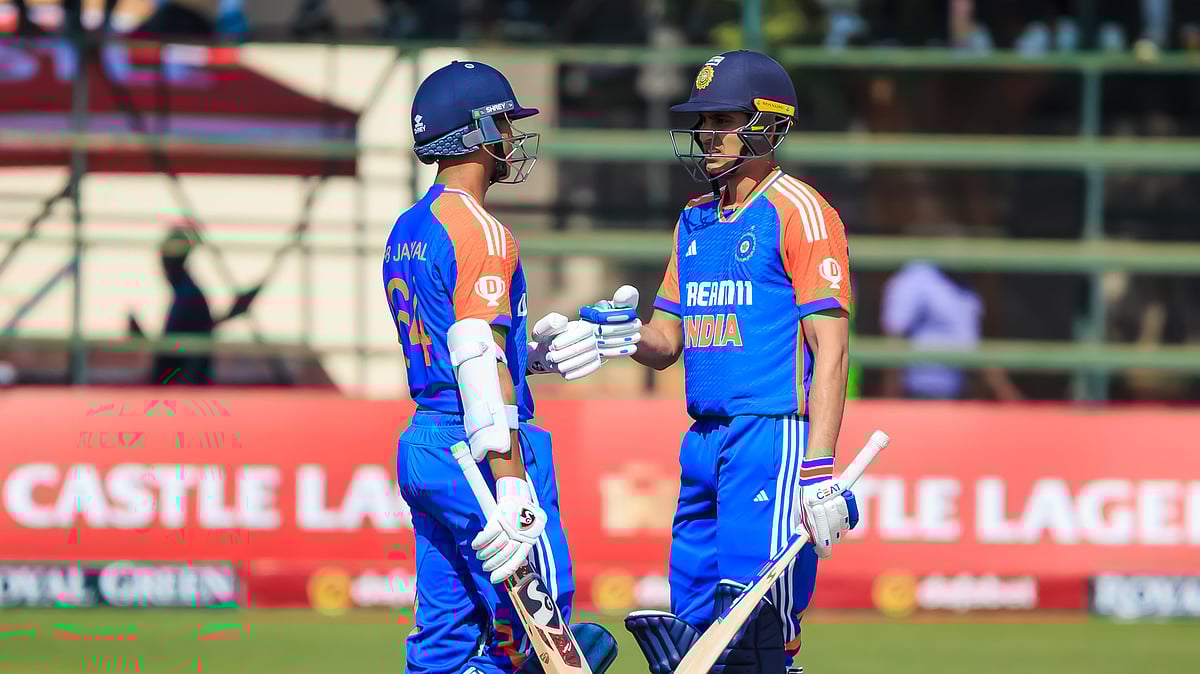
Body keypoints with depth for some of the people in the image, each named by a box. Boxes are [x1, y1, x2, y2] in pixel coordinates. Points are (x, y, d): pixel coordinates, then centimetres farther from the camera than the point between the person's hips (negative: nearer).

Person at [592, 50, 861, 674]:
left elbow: (830, 350, -12)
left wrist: (819, 472, -19)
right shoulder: (696, 220, 18)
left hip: (774, 436, -8)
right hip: (706, 437, 8)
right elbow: (666, 343, 22)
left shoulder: (799, 212, -6)